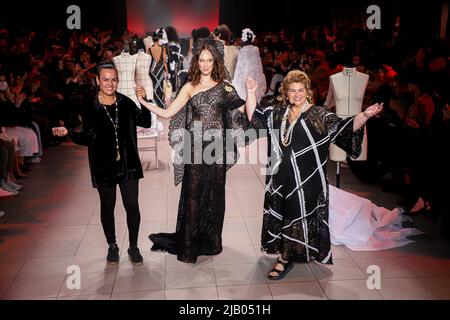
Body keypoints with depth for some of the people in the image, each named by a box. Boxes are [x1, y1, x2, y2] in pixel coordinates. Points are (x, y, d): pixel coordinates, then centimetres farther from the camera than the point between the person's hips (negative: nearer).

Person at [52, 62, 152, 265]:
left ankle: (133, 246, 22)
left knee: (132, 205, 3)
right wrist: (68, 132, -17)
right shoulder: (91, 108, -5)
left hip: (128, 163, 1)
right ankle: (112, 246, 32)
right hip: (103, 166, -1)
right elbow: (86, 138, 0)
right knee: (107, 206, 12)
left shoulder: (126, 103, 0)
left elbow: (146, 123, 2)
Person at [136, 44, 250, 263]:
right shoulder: (189, 88, 4)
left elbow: (243, 113, 3)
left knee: (214, 194, 8)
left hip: (217, 147, 1)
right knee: (193, 194, 1)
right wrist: (143, 101, -9)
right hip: (195, 148, -1)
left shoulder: (224, 87, 6)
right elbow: (167, 113, -2)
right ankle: (188, 245, 14)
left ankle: (210, 241, 25)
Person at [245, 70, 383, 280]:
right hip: (280, 178, 5)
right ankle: (285, 254, 30)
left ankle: (286, 258, 15)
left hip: (306, 181, -4)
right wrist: (251, 93, 2)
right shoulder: (277, 113, 10)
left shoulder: (318, 115, -5)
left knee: (297, 216, 1)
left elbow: (345, 127, -12)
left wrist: (365, 115, -28)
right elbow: (253, 116, 13)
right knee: (278, 214, 12)